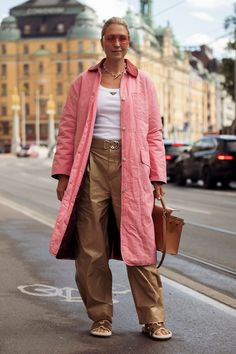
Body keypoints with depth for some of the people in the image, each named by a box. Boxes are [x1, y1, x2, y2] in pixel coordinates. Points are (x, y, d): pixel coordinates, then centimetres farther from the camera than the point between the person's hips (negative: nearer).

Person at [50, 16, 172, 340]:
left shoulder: (143, 83, 11)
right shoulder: (83, 83, 11)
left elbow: (154, 133, 9)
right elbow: (67, 130, 9)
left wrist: (157, 177, 3)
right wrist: (63, 173, 1)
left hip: (131, 167, -1)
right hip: (92, 164, 1)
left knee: (139, 245, -3)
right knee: (91, 248, 2)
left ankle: (153, 319, 4)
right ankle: (100, 317, 14)